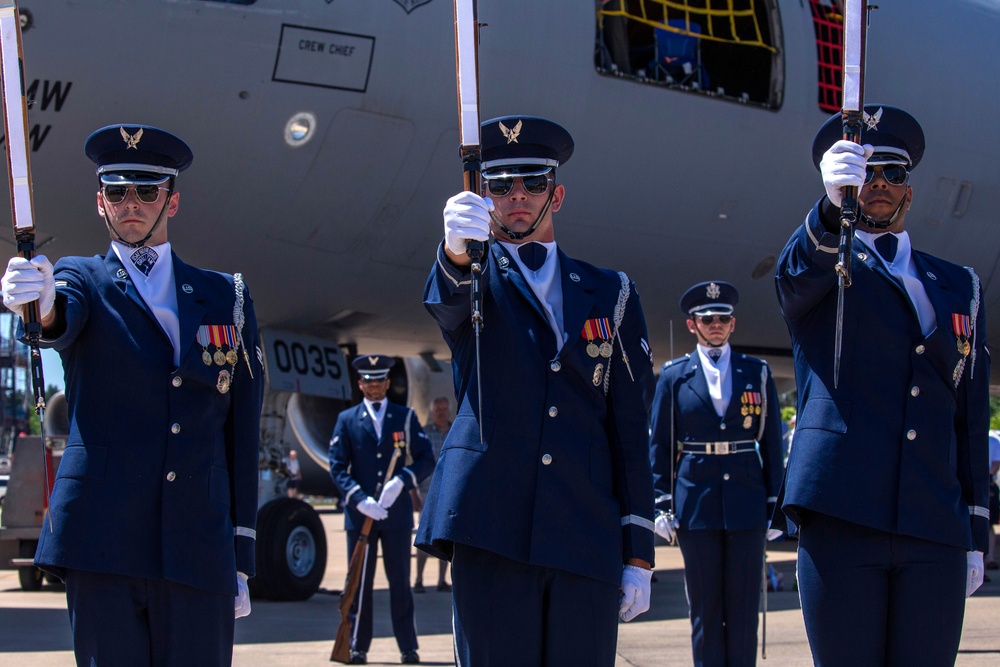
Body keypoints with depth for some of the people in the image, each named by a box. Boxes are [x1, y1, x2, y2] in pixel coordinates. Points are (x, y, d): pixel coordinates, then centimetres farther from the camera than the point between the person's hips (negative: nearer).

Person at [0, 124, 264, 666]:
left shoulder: (225, 297, 16)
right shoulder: (83, 280, 10)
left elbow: (242, 436, 14)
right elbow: (60, 326, -16)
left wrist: (242, 560, 9)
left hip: (200, 556, 2)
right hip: (104, 541, -2)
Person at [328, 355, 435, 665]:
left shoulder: (405, 417, 9)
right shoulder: (346, 420, 8)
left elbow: (426, 459, 6)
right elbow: (338, 467, 1)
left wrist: (401, 480, -12)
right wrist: (360, 500, -13)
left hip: (397, 512, 0)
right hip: (359, 514, 0)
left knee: (400, 581, 2)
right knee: (359, 582, 1)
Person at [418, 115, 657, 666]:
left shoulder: (610, 295, 17)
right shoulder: (474, 276, 12)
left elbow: (631, 431, 13)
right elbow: (445, 304, -15)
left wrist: (639, 554, 6)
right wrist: (457, 250, -40)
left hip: (588, 538, 2)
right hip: (493, 529, -2)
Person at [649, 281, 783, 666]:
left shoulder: (757, 373, 9)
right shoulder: (674, 376, 7)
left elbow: (772, 442, 9)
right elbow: (659, 445, 6)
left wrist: (776, 503, 3)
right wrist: (662, 504, -2)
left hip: (747, 504, 1)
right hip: (696, 504, -1)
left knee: (744, 610, 1)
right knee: (705, 611, 3)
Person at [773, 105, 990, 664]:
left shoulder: (959, 286, 21)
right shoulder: (816, 267, 12)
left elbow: (971, 420, 18)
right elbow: (801, 269, -15)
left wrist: (976, 535, 11)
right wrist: (834, 202, -36)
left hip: (935, 532, 3)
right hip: (841, 515, -3)